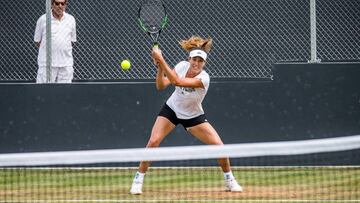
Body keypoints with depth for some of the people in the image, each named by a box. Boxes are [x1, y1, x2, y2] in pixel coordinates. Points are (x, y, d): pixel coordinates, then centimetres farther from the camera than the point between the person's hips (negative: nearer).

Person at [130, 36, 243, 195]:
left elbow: (177, 81, -43)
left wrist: (161, 60, -46)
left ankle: (230, 180, 12)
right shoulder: (182, 66, -18)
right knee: (153, 142, -19)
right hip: (172, 110, 2)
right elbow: (161, 86, -19)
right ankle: (138, 180, -5)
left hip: (194, 116, -2)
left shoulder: (204, 78, -31)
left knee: (219, 146, -13)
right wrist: (159, 68, -37)